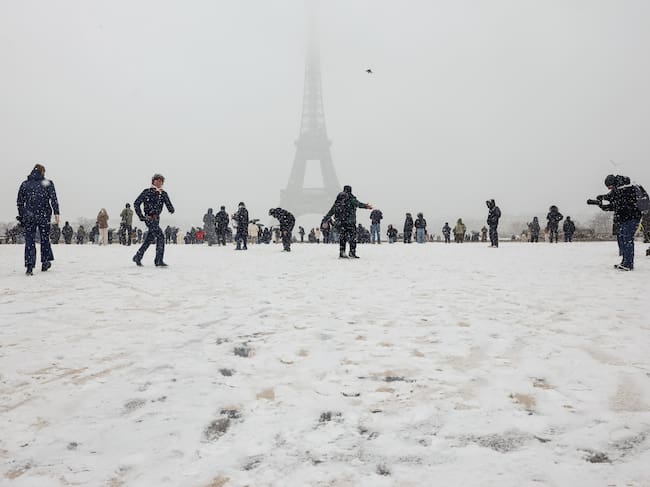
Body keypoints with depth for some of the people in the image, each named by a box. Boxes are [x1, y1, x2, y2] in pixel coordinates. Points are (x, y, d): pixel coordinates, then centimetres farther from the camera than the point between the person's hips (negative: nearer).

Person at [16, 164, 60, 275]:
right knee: (45, 239, 14)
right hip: (44, 216, -1)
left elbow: (19, 202, 9)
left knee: (29, 241, 2)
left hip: (29, 217, 1)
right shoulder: (48, 183, 0)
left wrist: (21, 215, 17)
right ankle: (45, 263, 21)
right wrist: (56, 213, -8)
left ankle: (29, 266, -7)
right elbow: (54, 200, -7)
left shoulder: (25, 184, 7)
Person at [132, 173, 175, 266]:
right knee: (160, 237, -14)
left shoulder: (163, 194, 9)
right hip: (149, 218, -6)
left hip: (156, 219, 7)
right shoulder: (147, 192, -5)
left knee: (149, 239, 14)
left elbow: (169, 206, 4)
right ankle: (159, 261, -9)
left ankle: (137, 257, 29)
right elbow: (136, 203, -2)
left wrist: (171, 209, -17)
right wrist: (141, 216, -5)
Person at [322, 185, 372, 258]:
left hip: (340, 222, 6)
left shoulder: (338, 200, 14)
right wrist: (365, 206, -22)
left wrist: (326, 218, 22)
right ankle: (352, 252, -6)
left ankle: (342, 253, 8)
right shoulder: (351, 198, -1)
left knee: (342, 237, 10)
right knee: (353, 236, 0)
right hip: (350, 221, -5)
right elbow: (357, 203, -16)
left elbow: (332, 210, 17)